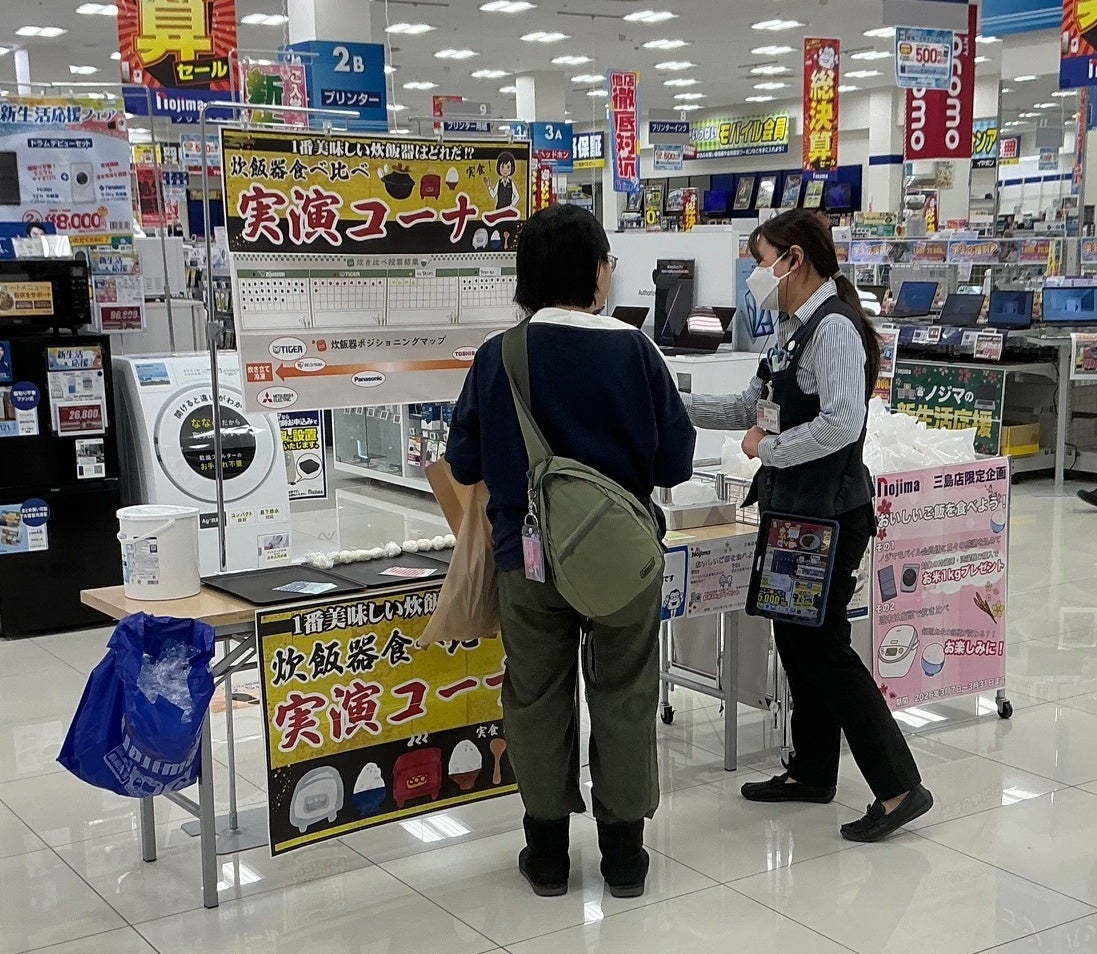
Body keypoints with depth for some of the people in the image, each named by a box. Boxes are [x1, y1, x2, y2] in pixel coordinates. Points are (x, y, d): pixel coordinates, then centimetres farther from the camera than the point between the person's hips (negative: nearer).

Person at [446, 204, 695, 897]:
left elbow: (464, 465, -2)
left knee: (539, 701, 15)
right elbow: (676, 462, -7)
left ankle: (548, 852, 25)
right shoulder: (633, 352, -12)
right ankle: (625, 852, 23)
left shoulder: (498, 357, -9)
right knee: (624, 699, 13)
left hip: (528, 558, 1)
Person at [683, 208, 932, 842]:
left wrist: (769, 447, -16)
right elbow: (753, 406, 20)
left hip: (830, 515, -9)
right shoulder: (797, 328, 12)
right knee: (796, 641, 15)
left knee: (823, 647, -5)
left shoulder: (834, 327, -17)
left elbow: (841, 422, -29)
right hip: (795, 511, 9)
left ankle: (900, 787, 3)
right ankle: (812, 773, 28)